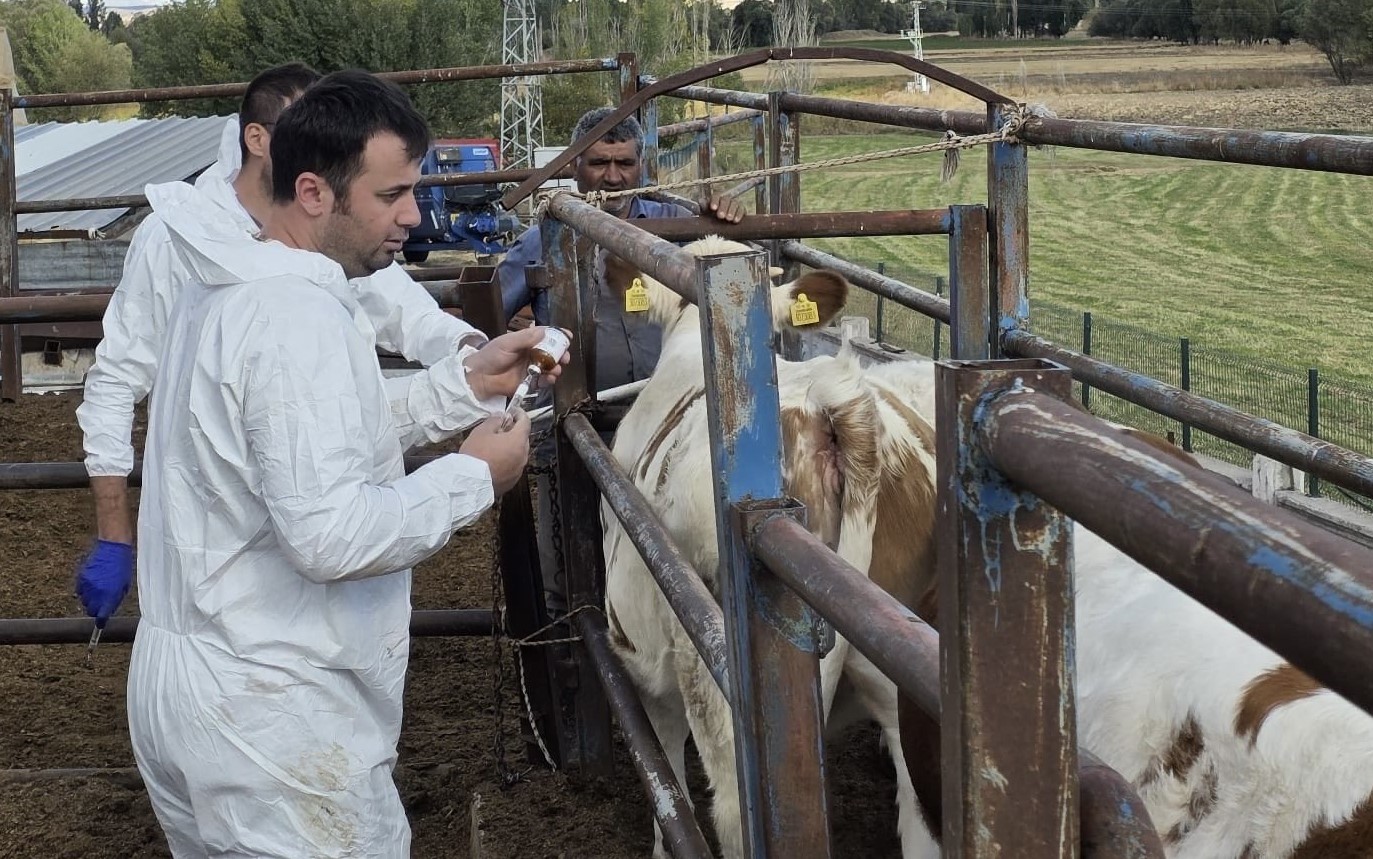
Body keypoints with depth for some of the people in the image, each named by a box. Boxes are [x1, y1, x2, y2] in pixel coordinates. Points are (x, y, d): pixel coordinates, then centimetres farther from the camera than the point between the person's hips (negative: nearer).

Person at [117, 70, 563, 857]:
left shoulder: (234, 288, 9)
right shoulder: (299, 316, -22)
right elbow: (332, 534, -30)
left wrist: (468, 380, 11)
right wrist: (476, 476, -16)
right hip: (271, 718, -10)